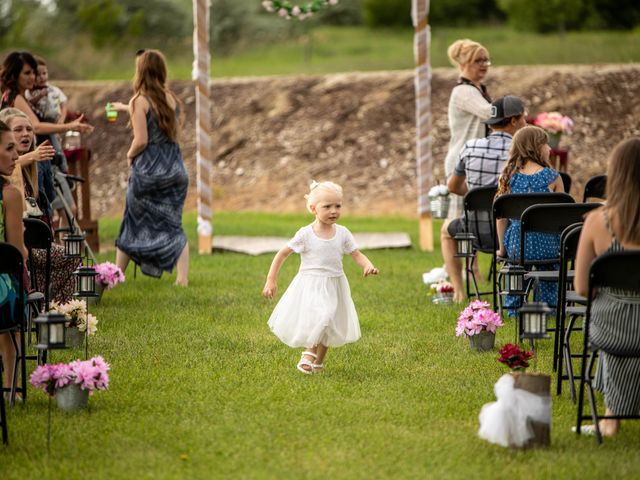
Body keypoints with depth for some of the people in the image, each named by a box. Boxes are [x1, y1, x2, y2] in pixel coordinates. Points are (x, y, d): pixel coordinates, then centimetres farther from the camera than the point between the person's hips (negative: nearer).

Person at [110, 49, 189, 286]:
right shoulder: (171, 98, 6)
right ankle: (183, 277, -3)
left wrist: (130, 155, 4)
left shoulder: (140, 101, -12)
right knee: (173, 225, 9)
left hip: (148, 169, -4)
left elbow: (141, 140, -17)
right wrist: (127, 108, 42)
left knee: (133, 223, 10)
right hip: (175, 167, 4)